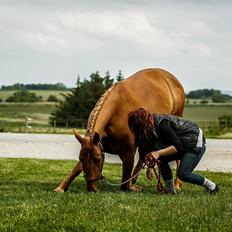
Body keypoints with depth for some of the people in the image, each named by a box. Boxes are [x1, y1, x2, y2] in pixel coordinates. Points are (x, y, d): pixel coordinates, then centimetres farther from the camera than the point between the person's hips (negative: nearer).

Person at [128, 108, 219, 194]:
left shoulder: (161, 124, -29)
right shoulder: (152, 124, -2)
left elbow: (178, 147, -27)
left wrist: (158, 153, -31)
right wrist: (149, 166, -4)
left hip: (196, 144, -9)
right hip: (185, 145, 9)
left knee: (182, 174, -15)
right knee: (162, 158, -5)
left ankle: (211, 186, 2)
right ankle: (170, 191, 2)